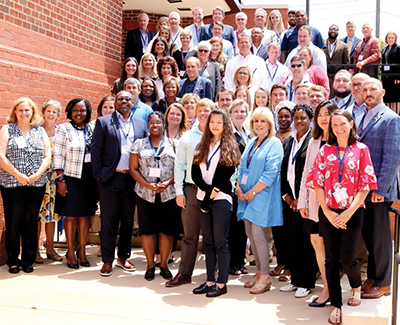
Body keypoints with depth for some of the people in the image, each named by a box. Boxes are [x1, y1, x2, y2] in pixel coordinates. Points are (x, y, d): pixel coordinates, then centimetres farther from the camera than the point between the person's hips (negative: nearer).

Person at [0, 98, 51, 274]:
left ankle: (28, 260, 17)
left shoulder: (40, 131, 12)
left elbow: (47, 156, 6)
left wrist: (37, 175, -8)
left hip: (36, 184, 2)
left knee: (31, 222, 6)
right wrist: (18, 175, -12)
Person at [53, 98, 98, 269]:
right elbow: (58, 155, -5)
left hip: (89, 178, 4)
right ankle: (70, 251, 14)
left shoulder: (92, 129, 10)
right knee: (71, 215, 2)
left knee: (85, 215, 8)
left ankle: (82, 251, 19)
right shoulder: (63, 129, -1)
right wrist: (60, 179, -11)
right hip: (71, 178, -3)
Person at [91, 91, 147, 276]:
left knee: (128, 220, 10)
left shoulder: (141, 124, 10)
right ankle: (107, 261, 11)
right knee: (108, 221, 2)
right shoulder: (103, 122, 3)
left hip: (132, 179, 3)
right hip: (110, 178, -3)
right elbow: (96, 149, 0)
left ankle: (123, 257, 24)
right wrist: (98, 175, -6)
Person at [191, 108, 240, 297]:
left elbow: (226, 175, -9)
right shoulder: (202, 146, 14)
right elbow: (194, 172, 6)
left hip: (221, 199, -5)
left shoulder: (229, 147, -1)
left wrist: (211, 195, -12)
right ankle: (210, 281, 16)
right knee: (208, 242, 9)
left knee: (220, 243, -3)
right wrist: (207, 189, -11)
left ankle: (222, 283, 4)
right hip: (202, 197, 5)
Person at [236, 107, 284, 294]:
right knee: (250, 233, 9)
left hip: (263, 195, -7)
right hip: (246, 194, 7)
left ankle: (265, 277, 4)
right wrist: (238, 187, 1)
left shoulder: (274, 144, -7)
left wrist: (253, 191, -15)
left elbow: (271, 172, -15)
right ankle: (259, 272, 21)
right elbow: (242, 167, 17)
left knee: (258, 234, -8)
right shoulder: (251, 143, 16)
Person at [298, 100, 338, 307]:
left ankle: (329, 289, 13)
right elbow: (307, 173, 13)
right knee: (316, 242, 8)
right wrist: (302, 201, 9)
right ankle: (327, 287, 19)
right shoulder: (314, 143, 14)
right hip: (314, 200, 6)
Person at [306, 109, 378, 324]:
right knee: (331, 258, 5)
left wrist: (349, 211, -11)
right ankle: (336, 305, 19)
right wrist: (327, 211, -6)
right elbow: (317, 182, 3)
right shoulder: (325, 150, 6)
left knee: (347, 258, -6)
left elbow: (365, 184, -3)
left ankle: (356, 286, 28)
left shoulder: (361, 150, 1)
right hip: (328, 212, 2)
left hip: (352, 212, -2)